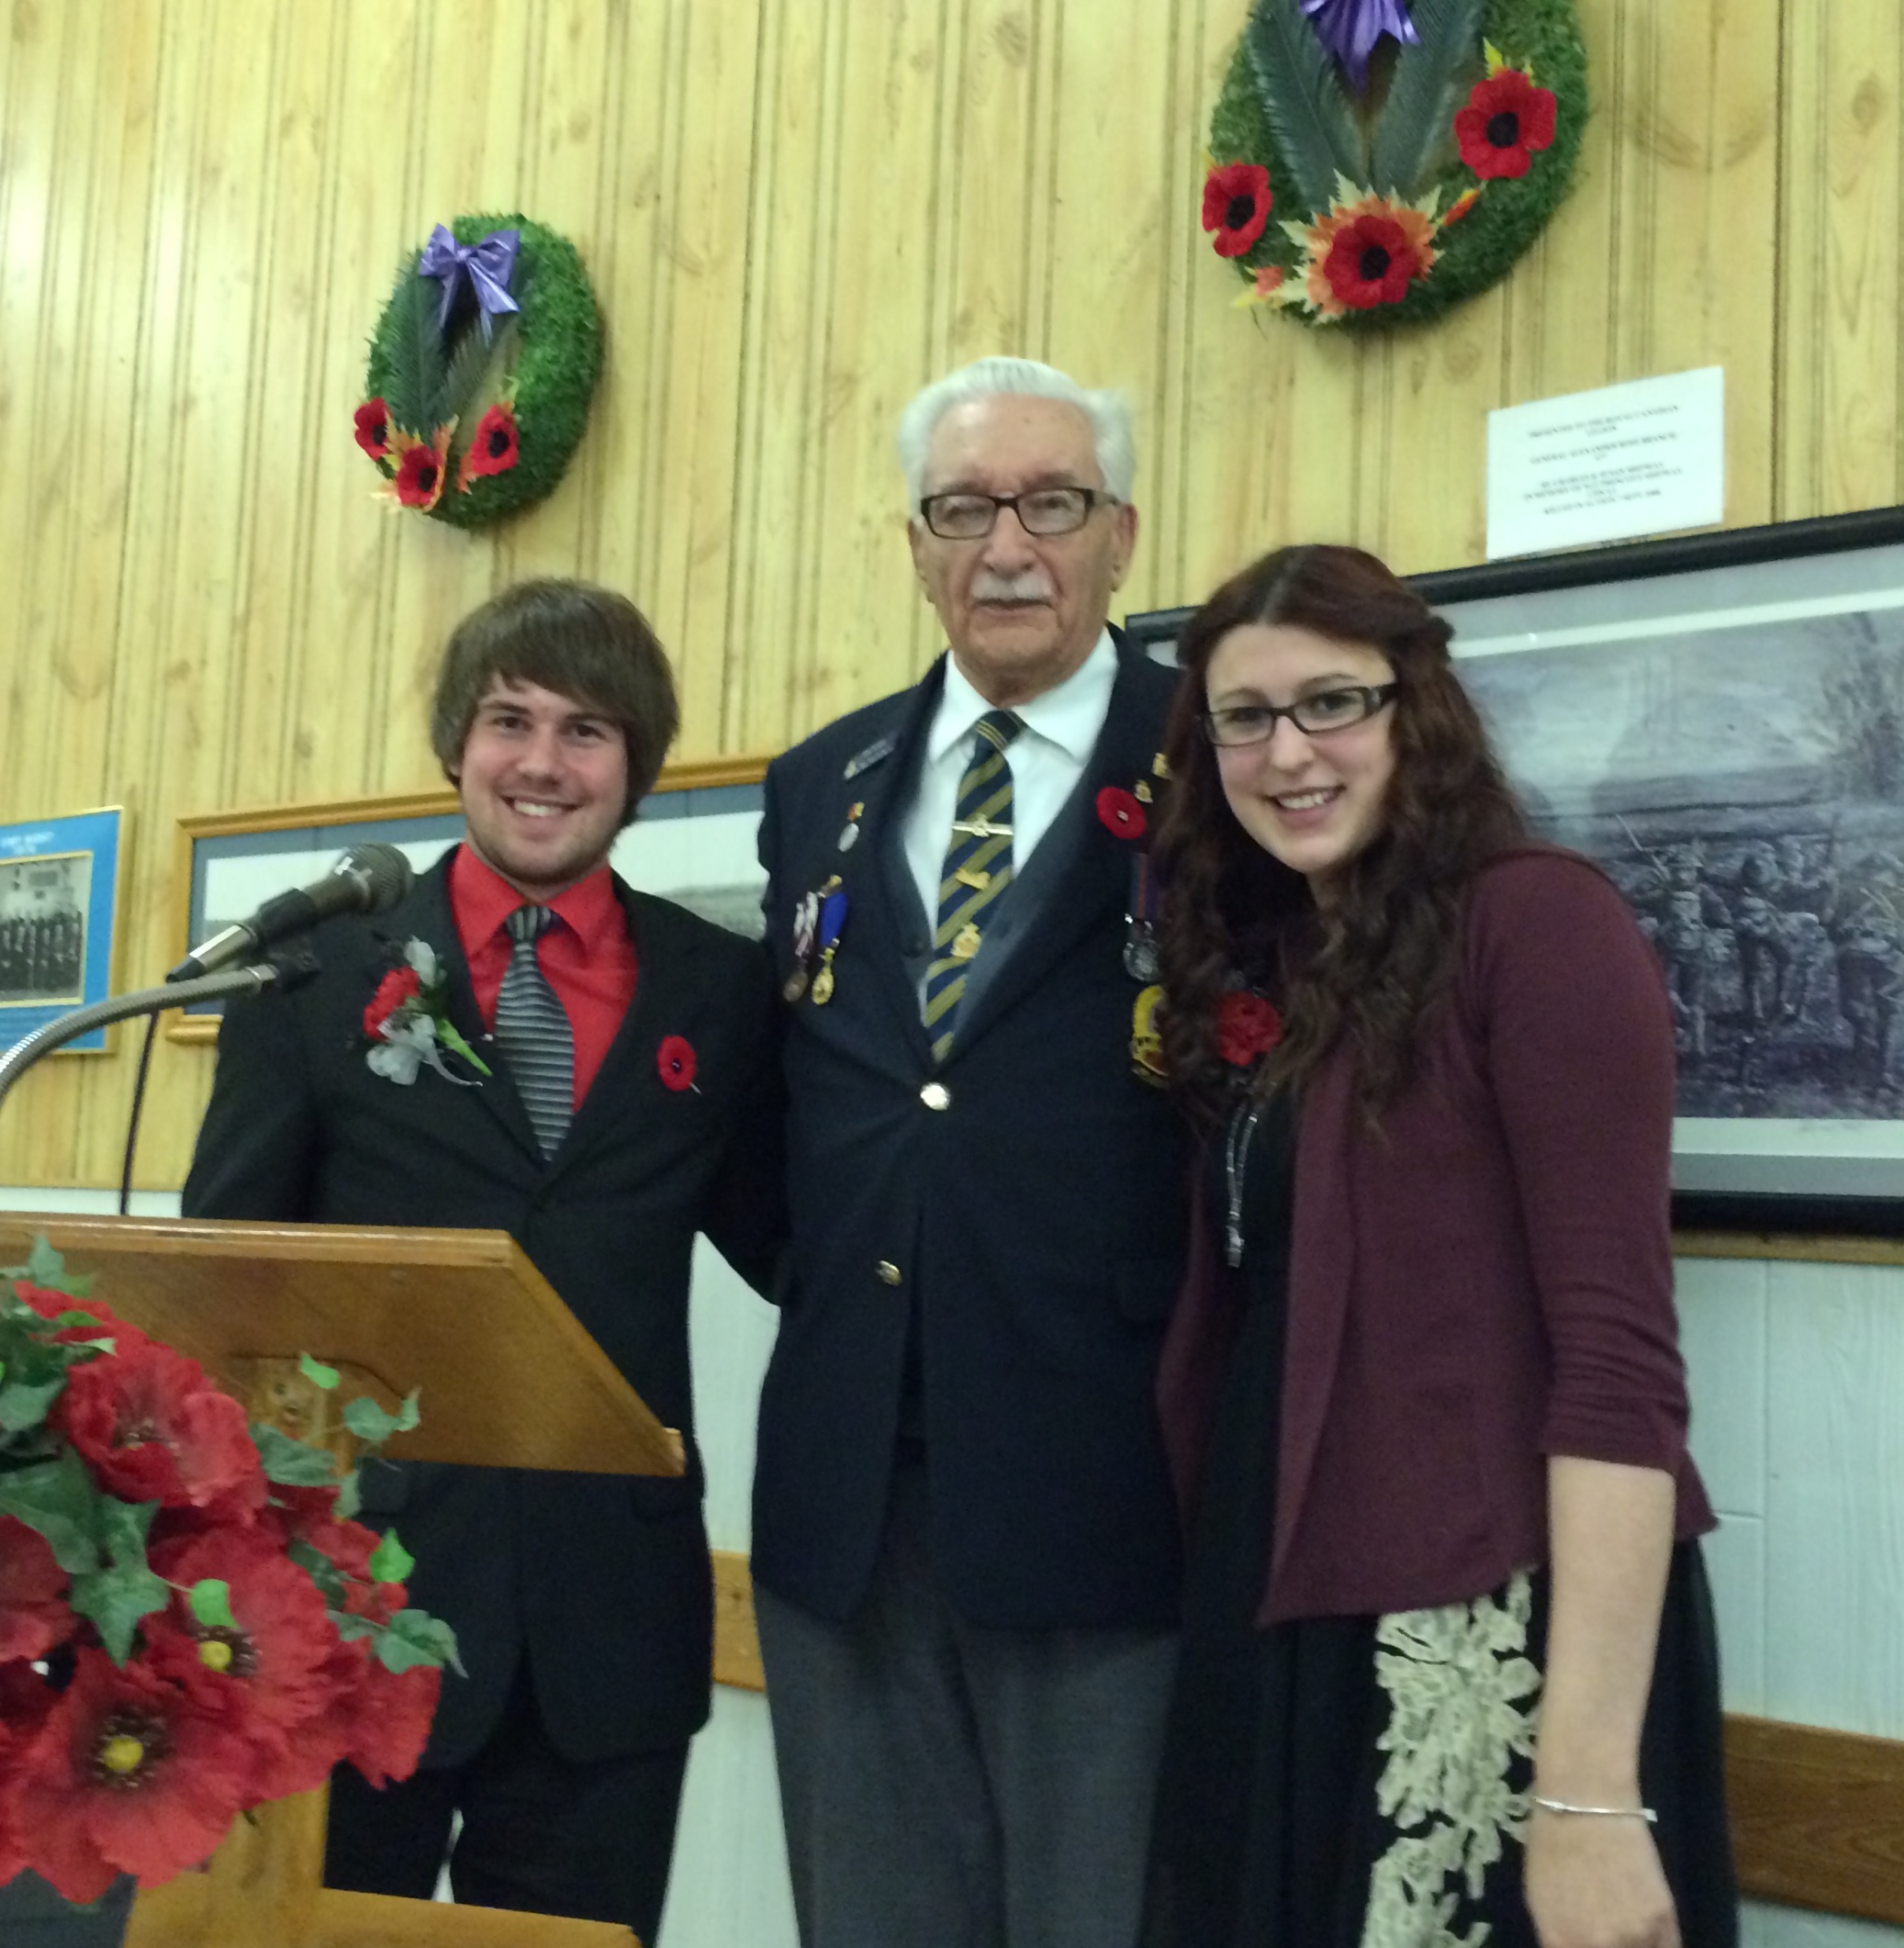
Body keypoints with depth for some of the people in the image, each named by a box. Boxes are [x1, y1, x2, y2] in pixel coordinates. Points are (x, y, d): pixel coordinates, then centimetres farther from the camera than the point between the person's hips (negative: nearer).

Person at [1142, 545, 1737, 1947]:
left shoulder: (1535, 920, -11)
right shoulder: (1263, 965, 11)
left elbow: (1617, 1355, -18)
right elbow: (1255, 1319, 10)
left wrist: (1590, 1789, -22)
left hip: (1497, 1639, -7)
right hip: (1281, 1625, 7)